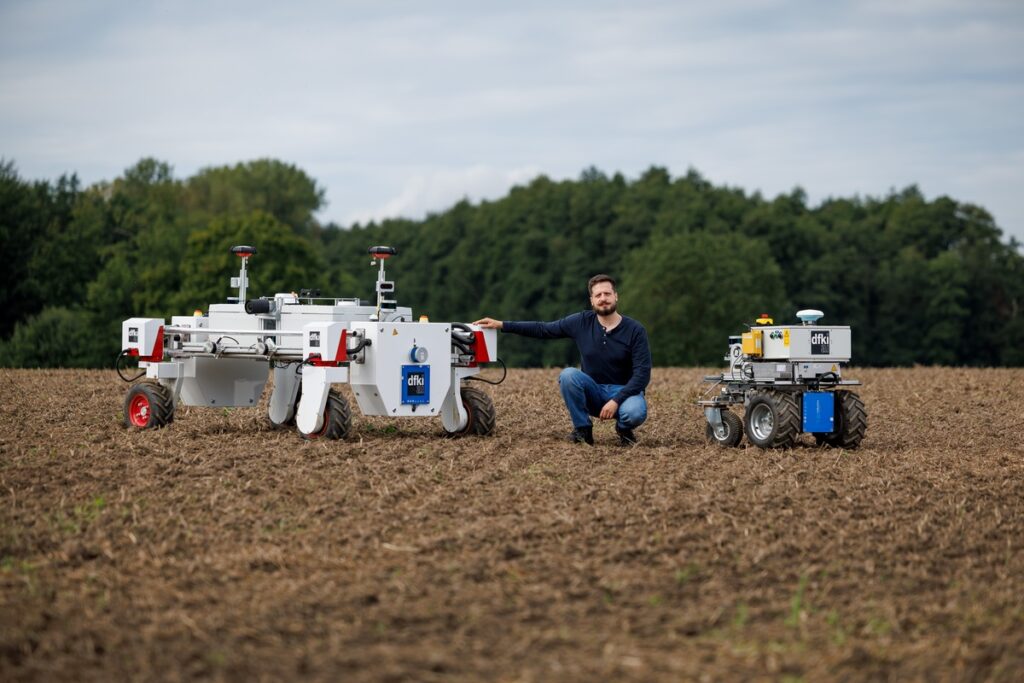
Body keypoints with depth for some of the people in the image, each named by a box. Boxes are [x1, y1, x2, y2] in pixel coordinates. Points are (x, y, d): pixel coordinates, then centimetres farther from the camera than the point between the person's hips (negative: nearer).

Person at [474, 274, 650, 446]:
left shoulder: (635, 330, -12)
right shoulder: (581, 322, -5)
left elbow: (642, 373, -16)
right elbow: (543, 329, 2)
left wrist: (616, 400, -28)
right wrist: (502, 325, -5)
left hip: (624, 392, -2)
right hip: (594, 392, 3)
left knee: (634, 413, -37)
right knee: (568, 374, -29)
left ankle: (624, 428, 1)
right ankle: (582, 429, -10)